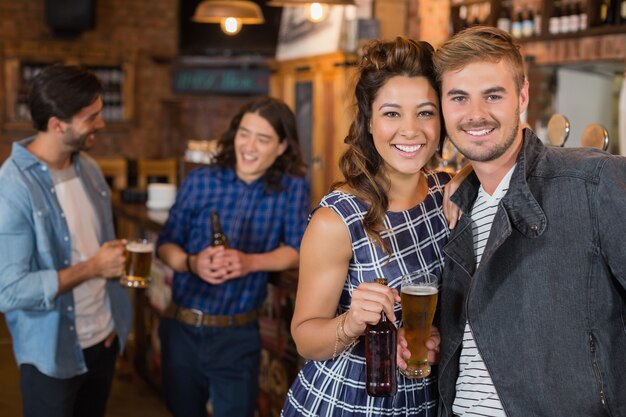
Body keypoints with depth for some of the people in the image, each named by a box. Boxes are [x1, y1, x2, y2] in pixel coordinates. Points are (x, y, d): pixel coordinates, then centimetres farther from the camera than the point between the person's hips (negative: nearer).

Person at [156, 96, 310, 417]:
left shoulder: (293, 189, -6)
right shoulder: (200, 181, -5)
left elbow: (298, 251, -6)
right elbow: (166, 244, 1)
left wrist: (250, 263, -23)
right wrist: (192, 263, -20)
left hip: (238, 336, -2)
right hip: (183, 329, 2)